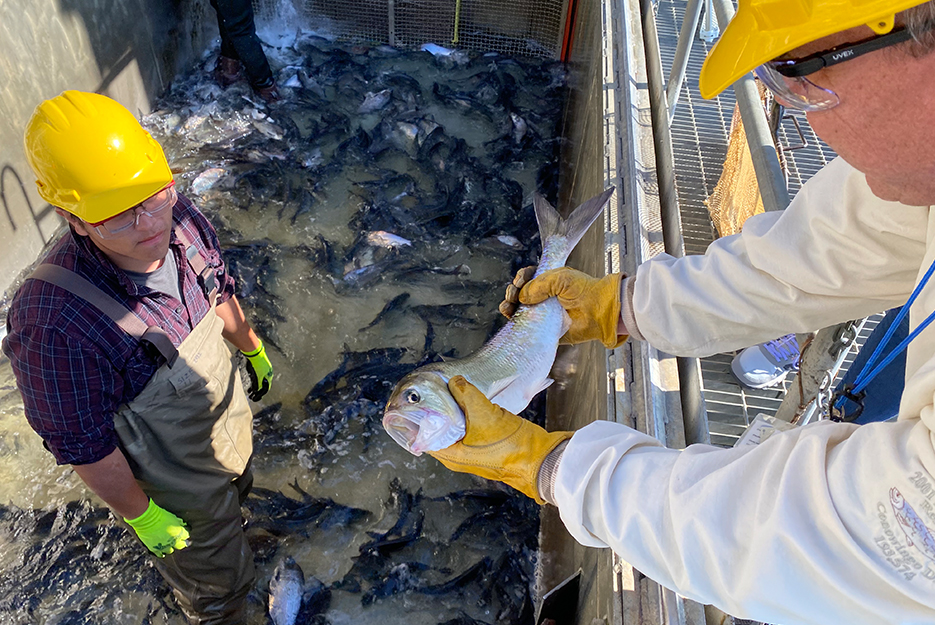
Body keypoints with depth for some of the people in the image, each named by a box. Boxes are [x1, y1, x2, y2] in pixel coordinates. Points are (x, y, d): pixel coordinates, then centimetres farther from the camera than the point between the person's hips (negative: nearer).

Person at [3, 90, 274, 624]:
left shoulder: (179, 217, -21)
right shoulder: (56, 324, -41)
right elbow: (83, 446, -27)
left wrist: (253, 348, 15)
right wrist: (141, 516, -13)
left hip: (232, 425, 6)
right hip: (177, 487, -6)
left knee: (235, 494, 39)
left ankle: (228, 533, 73)